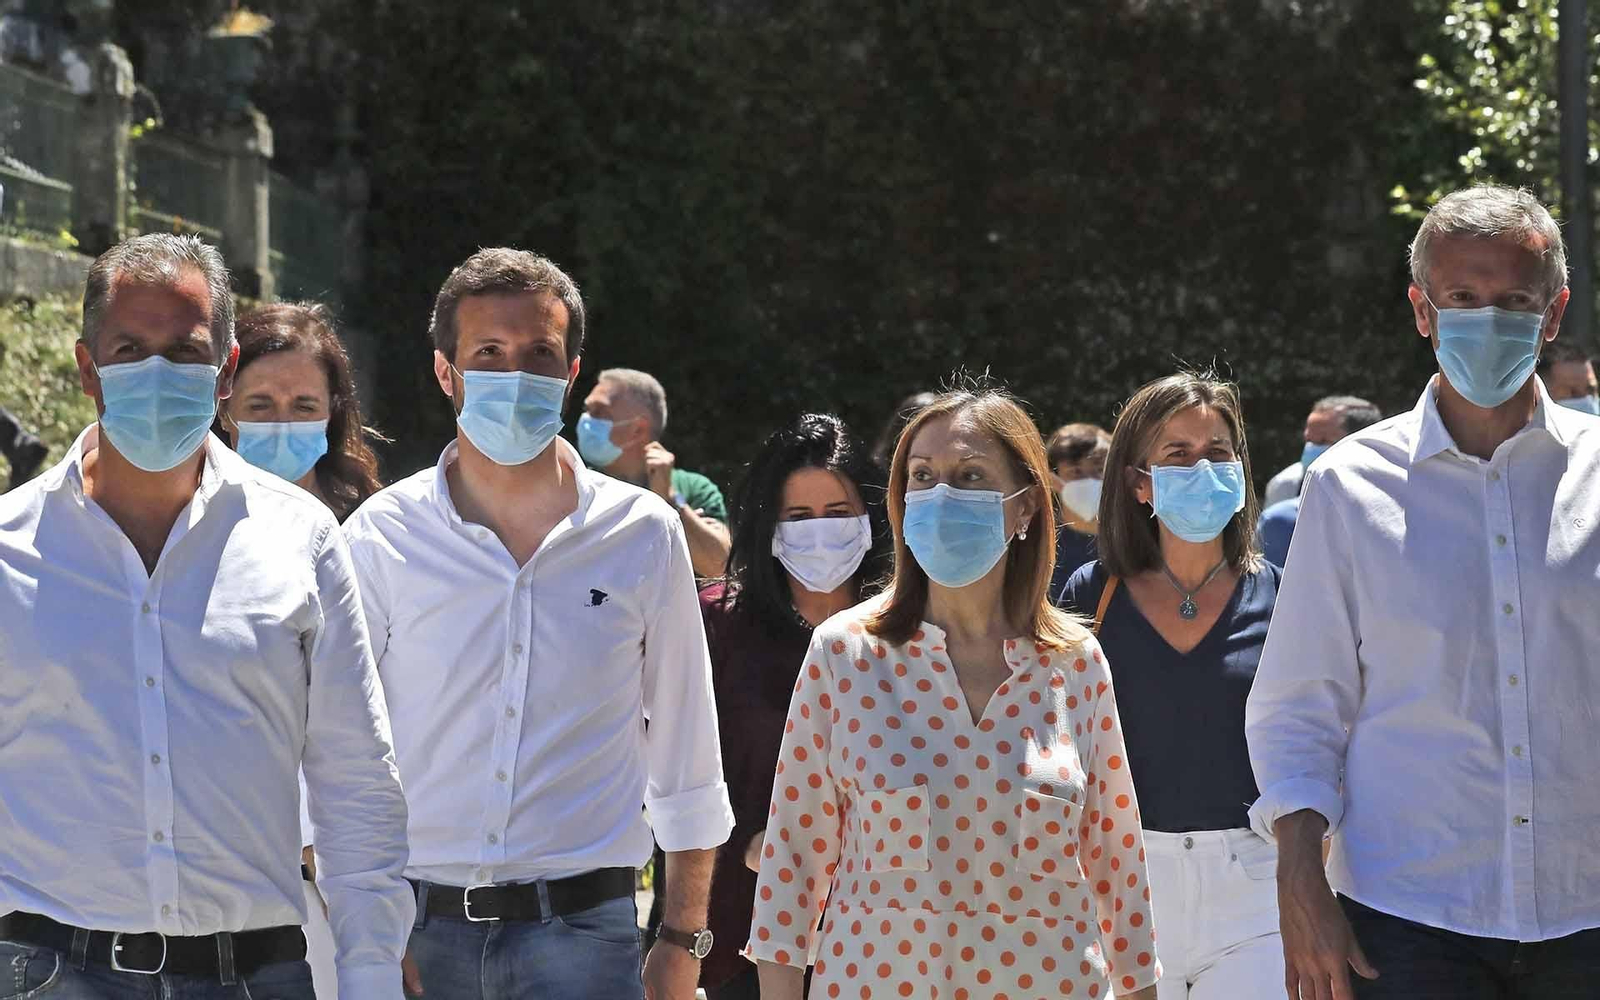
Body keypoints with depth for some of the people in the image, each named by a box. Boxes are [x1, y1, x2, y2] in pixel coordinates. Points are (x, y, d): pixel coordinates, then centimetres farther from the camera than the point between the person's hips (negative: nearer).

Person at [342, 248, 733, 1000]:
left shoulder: (644, 536, 4)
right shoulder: (380, 537, 1)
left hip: (581, 928, 0)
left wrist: (684, 939, 9)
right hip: (416, 926, 0)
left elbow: (686, 758, 10)